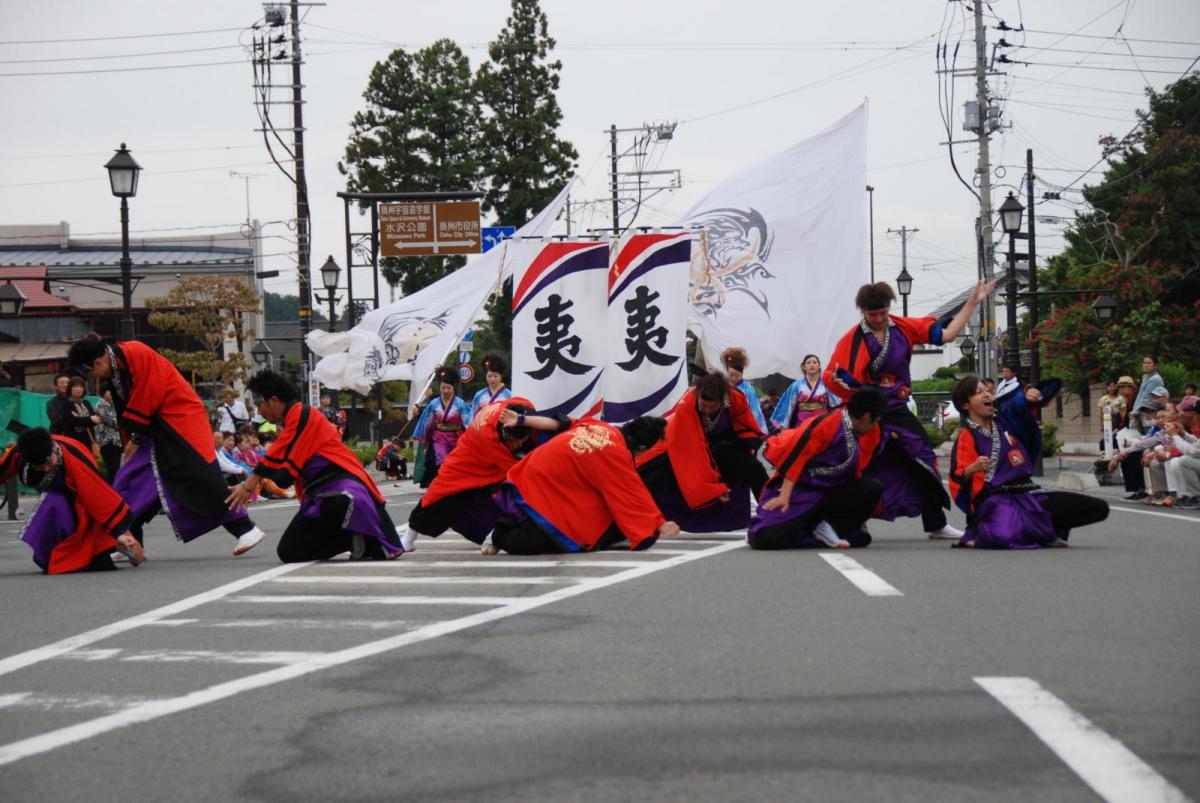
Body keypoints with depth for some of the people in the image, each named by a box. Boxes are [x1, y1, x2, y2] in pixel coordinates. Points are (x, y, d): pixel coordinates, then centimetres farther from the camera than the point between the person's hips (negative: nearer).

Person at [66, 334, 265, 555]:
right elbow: (126, 411, 16)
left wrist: (135, 439, -11)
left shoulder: (137, 354, -19)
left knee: (203, 479, -14)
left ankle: (245, 530, -10)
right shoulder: (112, 371, 7)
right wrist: (131, 443, 11)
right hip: (154, 429, 9)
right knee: (130, 481, 2)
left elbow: (149, 397, -19)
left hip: (181, 420, -9)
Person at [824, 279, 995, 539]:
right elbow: (831, 376, -12)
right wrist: (840, 380, -36)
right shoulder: (852, 339, -11)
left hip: (897, 411, 5)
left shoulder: (904, 328, 1)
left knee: (926, 463, 8)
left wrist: (973, 301, -1)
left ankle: (936, 524, 21)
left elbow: (947, 333, 1)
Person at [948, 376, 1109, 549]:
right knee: (1003, 537, -42)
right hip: (998, 502, -6)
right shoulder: (966, 438, -3)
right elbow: (958, 482, -10)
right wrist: (972, 469, -30)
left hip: (1030, 496, 6)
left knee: (1099, 508, -5)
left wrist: (1029, 394, 2)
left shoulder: (1004, 418, 13)